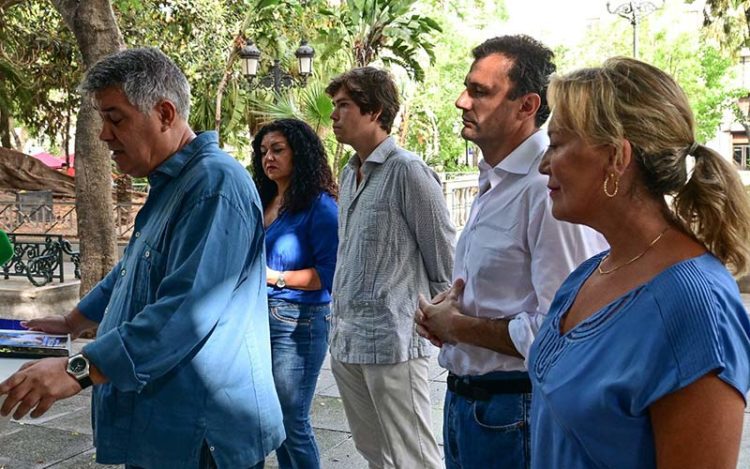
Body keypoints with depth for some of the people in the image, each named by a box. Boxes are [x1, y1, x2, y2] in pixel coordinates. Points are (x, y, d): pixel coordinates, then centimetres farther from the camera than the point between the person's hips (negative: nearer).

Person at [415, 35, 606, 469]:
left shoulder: (551, 187, -22)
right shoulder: (493, 182, 10)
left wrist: (455, 326, -14)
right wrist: (442, 311, 3)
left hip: (514, 411, -8)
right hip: (464, 398, 9)